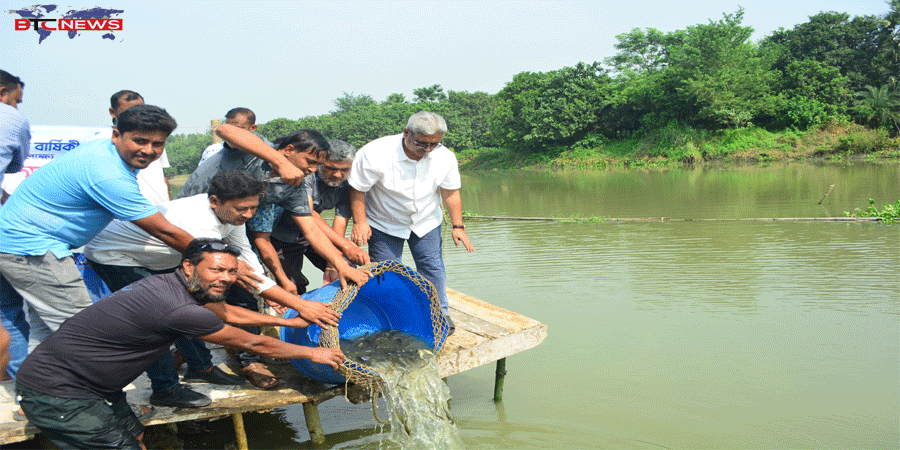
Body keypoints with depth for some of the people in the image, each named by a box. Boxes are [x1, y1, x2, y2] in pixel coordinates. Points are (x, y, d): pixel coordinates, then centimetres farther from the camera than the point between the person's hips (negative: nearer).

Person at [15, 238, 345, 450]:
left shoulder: (173, 284, 0)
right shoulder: (180, 309, -27)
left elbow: (229, 313, 18)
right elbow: (251, 343, -15)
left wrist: (291, 321, 25)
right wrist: (311, 353, -1)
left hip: (90, 380, 9)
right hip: (55, 394, -9)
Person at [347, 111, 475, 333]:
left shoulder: (445, 158, -18)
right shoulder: (375, 154, -30)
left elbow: (451, 192, -4)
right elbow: (357, 189, -18)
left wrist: (458, 225, -6)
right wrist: (359, 222, -21)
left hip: (426, 222, 3)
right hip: (384, 224, -2)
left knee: (433, 267, 3)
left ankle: (440, 314, 23)